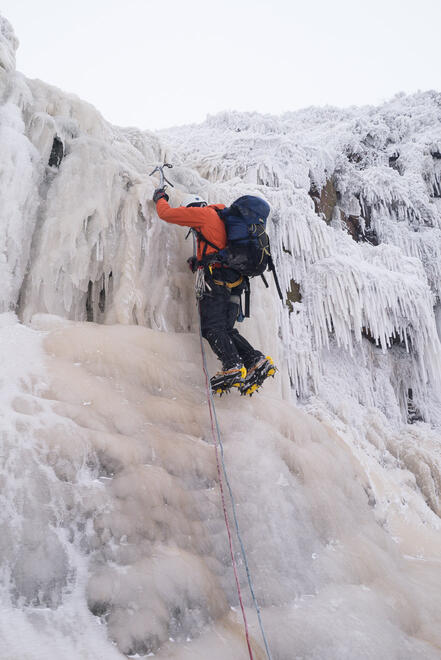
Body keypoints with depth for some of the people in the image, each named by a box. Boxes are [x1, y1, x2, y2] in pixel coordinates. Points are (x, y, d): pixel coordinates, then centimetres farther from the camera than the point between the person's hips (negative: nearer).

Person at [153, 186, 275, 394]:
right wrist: (199, 259, 39)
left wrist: (160, 198, 30)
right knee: (226, 329, 8)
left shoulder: (203, 213, 7)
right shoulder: (222, 218, 31)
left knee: (212, 327, -14)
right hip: (234, 281, 8)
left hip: (217, 276, -8)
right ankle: (257, 360, -5)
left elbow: (166, 213, 11)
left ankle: (233, 367, -28)